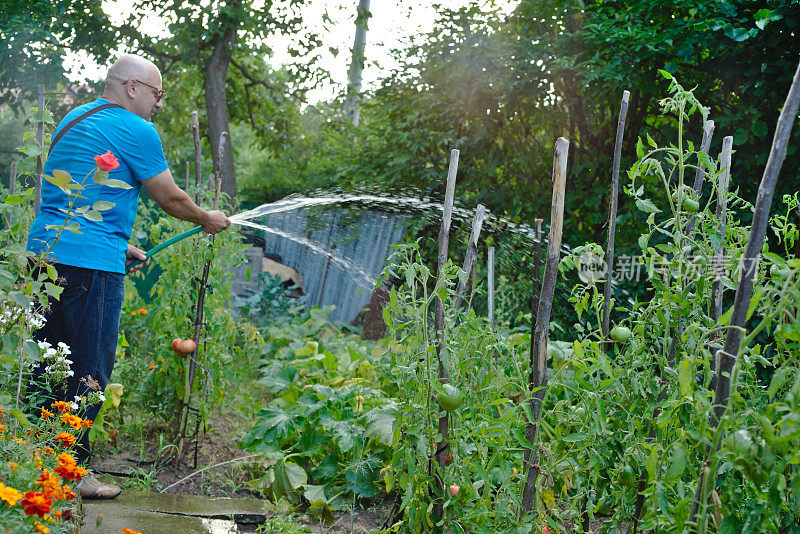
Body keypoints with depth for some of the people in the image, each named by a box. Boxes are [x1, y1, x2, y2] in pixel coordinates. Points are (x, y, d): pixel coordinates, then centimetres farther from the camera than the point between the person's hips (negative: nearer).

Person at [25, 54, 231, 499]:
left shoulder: (73, 120, 21)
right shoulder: (136, 130, -7)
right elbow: (170, 199, 0)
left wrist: (118, 245, 31)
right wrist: (208, 220, 18)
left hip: (43, 252, 9)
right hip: (91, 262, -9)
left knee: (46, 366, 13)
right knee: (89, 371, -2)